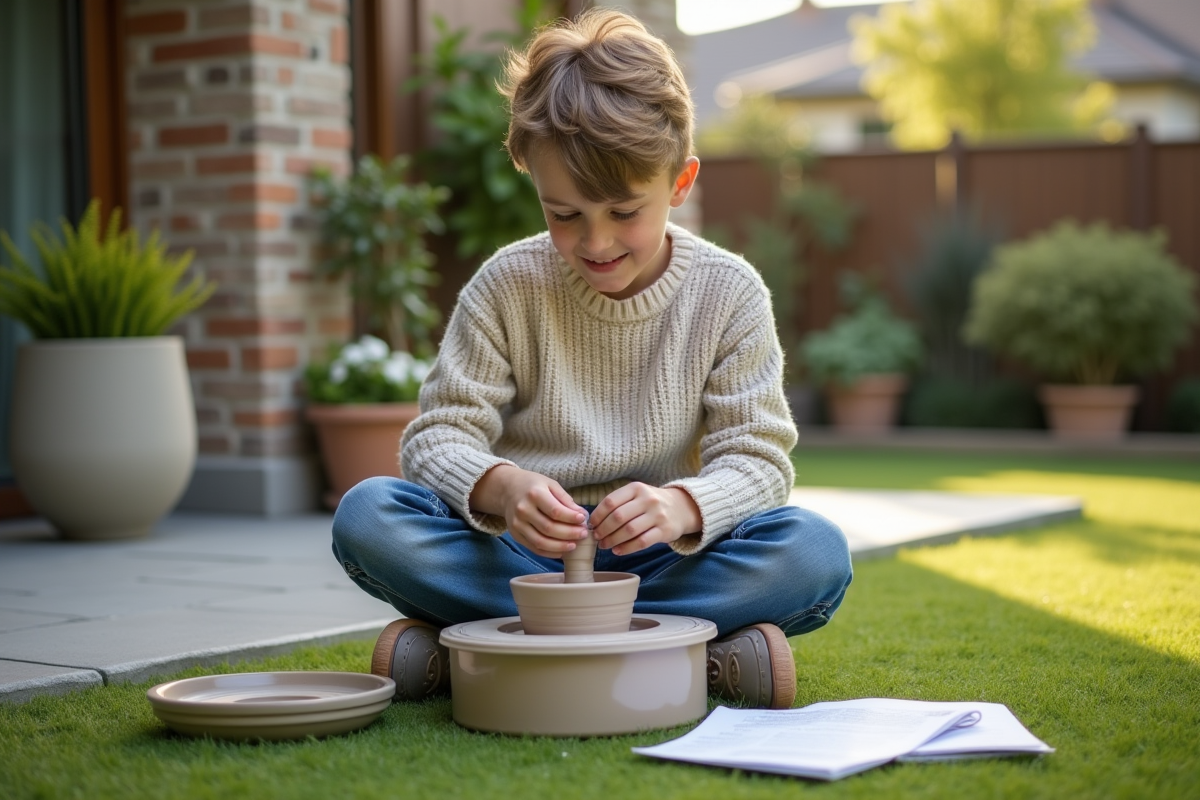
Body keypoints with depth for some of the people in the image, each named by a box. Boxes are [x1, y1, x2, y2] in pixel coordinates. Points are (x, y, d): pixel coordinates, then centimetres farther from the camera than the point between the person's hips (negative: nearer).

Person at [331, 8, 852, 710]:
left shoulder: (728, 292, -4)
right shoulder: (509, 285, -4)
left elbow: (758, 458, -7)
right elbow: (439, 434, -7)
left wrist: (683, 506, -30)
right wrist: (499, 487, -31)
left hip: (656, 560, 0)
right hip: (525, 557, 0)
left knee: (818, 554, -29)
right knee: (366, 515, -26)